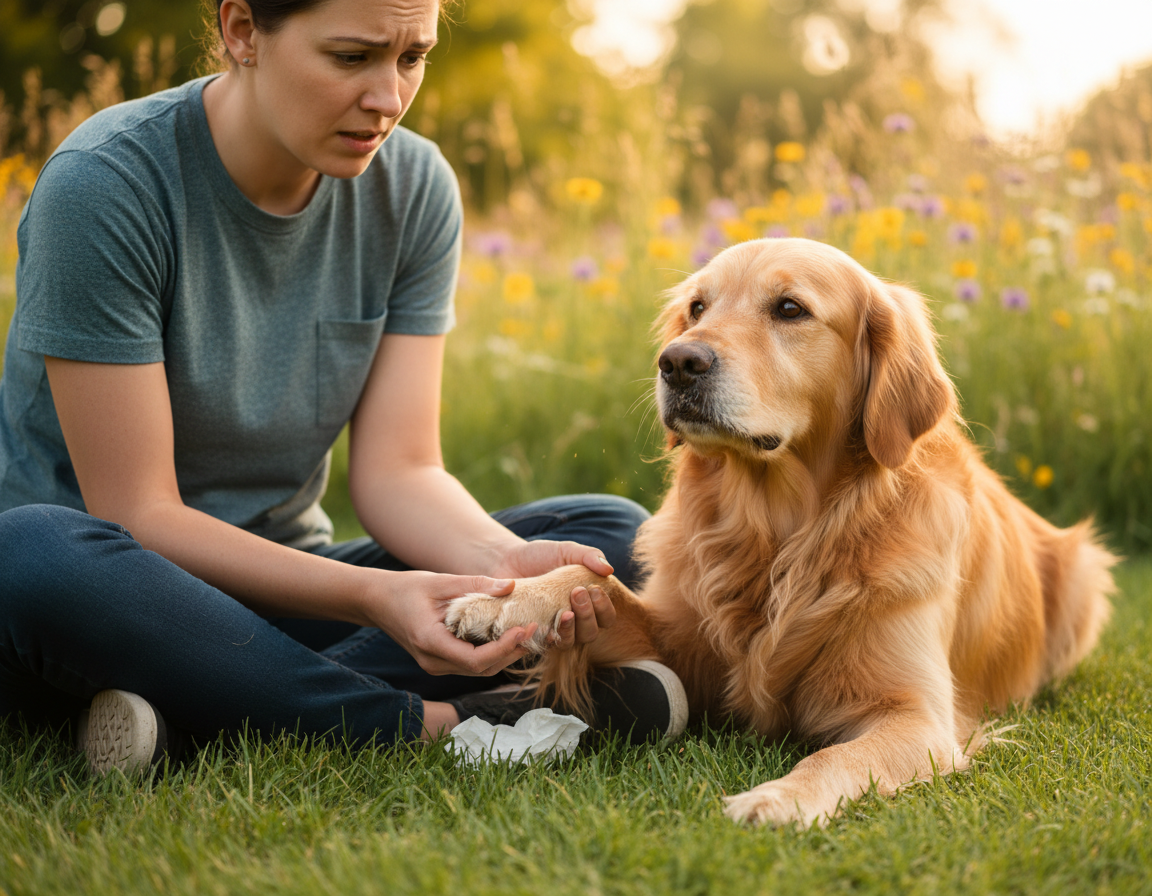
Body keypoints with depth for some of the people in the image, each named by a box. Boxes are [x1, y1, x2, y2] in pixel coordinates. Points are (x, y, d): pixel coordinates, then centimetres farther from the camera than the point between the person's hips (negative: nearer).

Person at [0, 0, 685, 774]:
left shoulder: (414, 189, -4)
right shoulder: (105, 186, -19)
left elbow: (397, 470, -7)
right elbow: (137, 515, -20)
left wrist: (505, 561, -28)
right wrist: (372, 596, -33)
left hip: (274, 583, 5)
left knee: (613, 535, -11)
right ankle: (435, 726, -27)